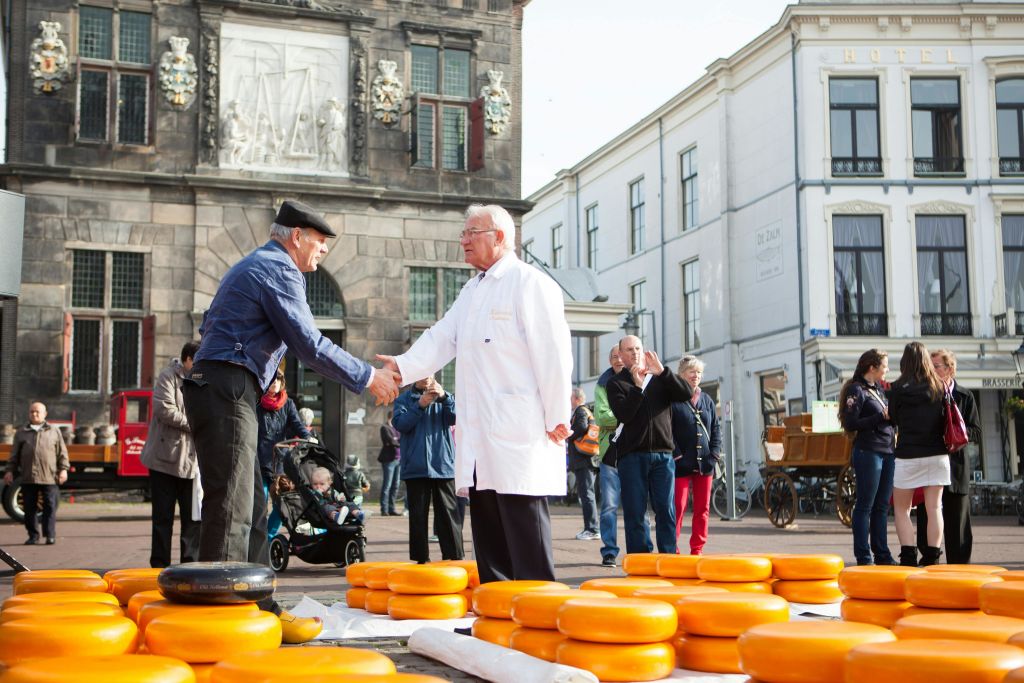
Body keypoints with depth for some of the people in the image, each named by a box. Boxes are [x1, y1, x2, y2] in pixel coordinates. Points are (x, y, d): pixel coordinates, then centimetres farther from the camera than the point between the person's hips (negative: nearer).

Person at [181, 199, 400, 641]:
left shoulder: (250, 267, 24)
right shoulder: (280, 270, -8)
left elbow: (210, 324, 30)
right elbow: (310, 345, -14)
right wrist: (368, 378, -7)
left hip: (213, 387, 11)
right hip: (229, 390, -11)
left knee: (251, 507, 11)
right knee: (232, 509, -11)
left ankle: (260, 606, 14)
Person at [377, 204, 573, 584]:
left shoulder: (530, 283, -6)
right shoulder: (471, 291, 21)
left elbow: (553, 354, -12)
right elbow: (442, 338, 11)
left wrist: (557, 419, -14)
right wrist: (403, 367, -7)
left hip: (520, 436, -9)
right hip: (479, 444, 9)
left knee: (526, 546, -8)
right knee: (489, 544, 12)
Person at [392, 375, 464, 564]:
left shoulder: (444, 398, 11)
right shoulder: (404, 399, 8)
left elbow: (455, 417, -5)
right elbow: (400, 424, -6)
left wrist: (444, 397, -21)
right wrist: (420, 405, -17)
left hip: (443, 466, 0)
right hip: (415, 468, 0)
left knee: (448, 513, -1)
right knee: (418, 516, 4)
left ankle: (454, 558, 0)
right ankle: (421, 559, 9)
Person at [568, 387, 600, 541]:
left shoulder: (581, 411, -6)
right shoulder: (587, 412, 23)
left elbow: (581, 427, -23)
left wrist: (568, 434, -8)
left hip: (584, 460, -10)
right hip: (587, 461, 10)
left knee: (586, 494, -10)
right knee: (584, 494, 12)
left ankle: (592, 530, -11)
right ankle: (591, 529, 15)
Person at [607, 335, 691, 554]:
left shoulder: (660, 378, 15)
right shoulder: (616, 383, 8)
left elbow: (686, 394, -3)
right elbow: (623, 414, -8)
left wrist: (662, 371, -11)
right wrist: (637, 386, -15)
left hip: (662, 454, 2)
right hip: (632, 455, -2)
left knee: (666, 510, -1)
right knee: (635, 512, -2)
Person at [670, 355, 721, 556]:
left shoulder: (707, 400, 14)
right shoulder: (673, 400, -4)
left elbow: (716, 428, 16)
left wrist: (715, 452, 3)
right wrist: (676, 454, -14)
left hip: (704, 463, 6)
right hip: (681, 464, -5)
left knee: (702, 508, 8)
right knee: (678, 507, -5)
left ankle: (697, 549, 15)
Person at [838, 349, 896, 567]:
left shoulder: (879, 389, 17)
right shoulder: (857, 390, -7)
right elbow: (850, 424, -14)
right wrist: (881, 417, -15)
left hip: (887, 452, 8)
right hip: (868, 452, -8)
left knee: (882, 506, 11)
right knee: (865, 505, -2)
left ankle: (881, 554, 17)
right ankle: (863, 557, 3)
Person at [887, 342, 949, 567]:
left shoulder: (898, 388, -7)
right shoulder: (940, 387, 2)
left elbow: (893, 419, 2)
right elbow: (946, 419, 7)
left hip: (908, 454, -3)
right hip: (937, 454, 3)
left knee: (901, 508, 6)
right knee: (934, 508, 6)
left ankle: (908, 558, -4)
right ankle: (932, 559, 4)